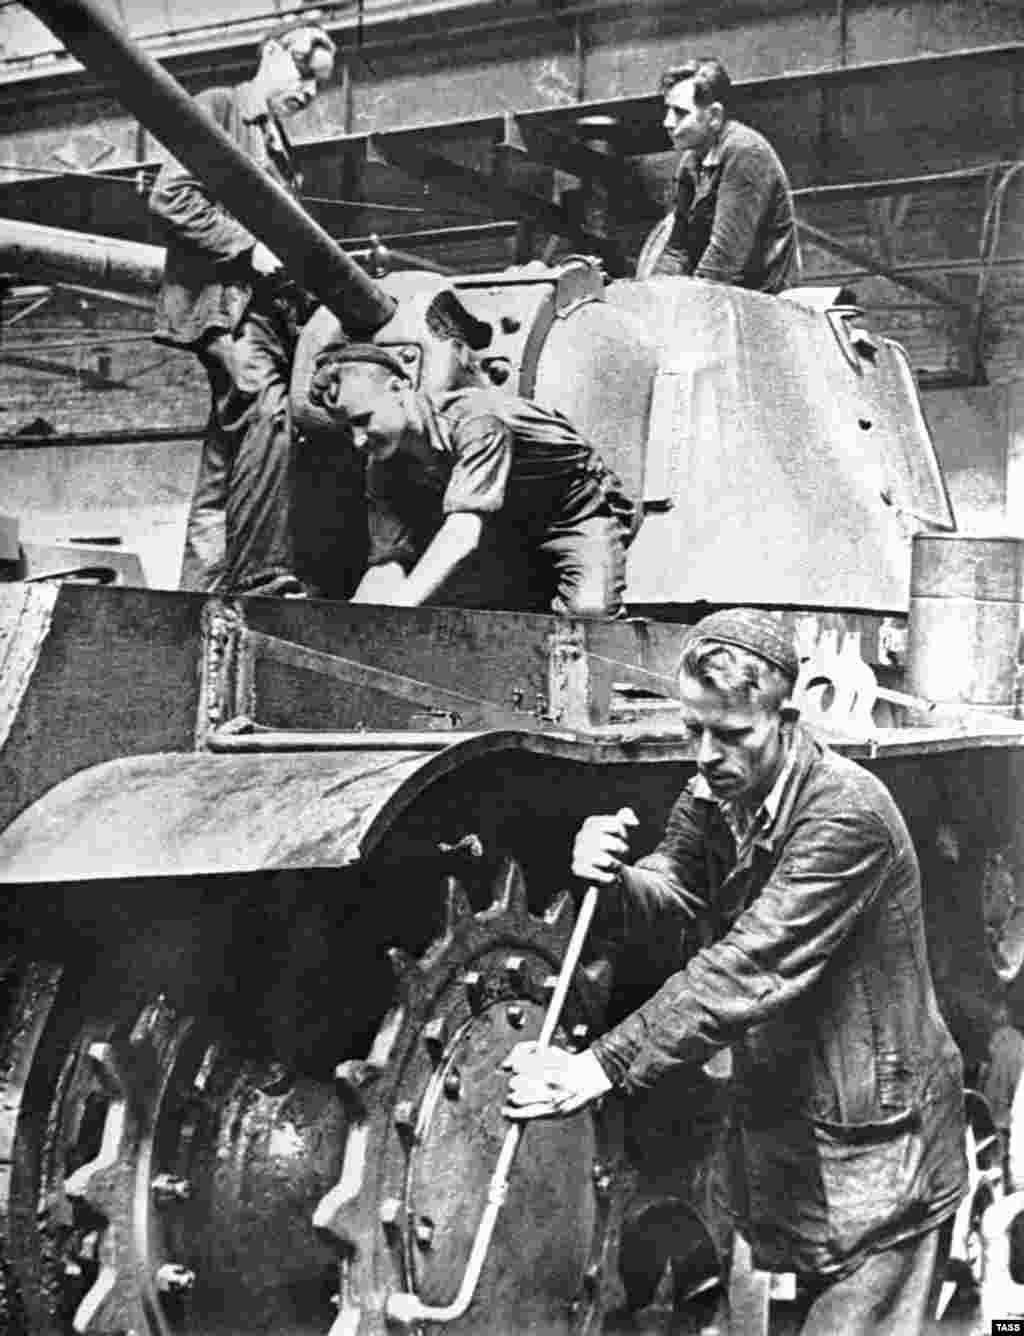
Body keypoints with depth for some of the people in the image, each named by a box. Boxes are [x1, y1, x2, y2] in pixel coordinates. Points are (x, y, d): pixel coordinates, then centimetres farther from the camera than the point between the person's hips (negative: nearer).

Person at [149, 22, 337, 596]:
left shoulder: (281, 146, 27)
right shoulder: (218, 108, 3)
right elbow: (171, 196, -10)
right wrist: (250, 250, -14)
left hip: (268, 302, 9)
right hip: (220, 296, -9)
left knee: (225, 471, 7)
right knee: (266, 416, -27)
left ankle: (201, 592, 10)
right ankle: (262, 577, -30)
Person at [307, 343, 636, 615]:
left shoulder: (476, 418, -33)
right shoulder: (382, 468, -11)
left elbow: (463, 534, -44)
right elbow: (387, 564, -15)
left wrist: (393, 617, -52)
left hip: (578, 514, -7)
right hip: (509, 536, 7)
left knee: (588, 609, -35)